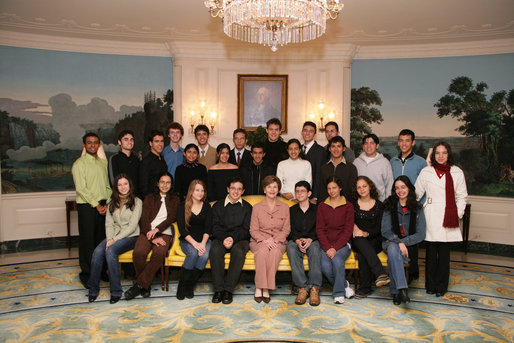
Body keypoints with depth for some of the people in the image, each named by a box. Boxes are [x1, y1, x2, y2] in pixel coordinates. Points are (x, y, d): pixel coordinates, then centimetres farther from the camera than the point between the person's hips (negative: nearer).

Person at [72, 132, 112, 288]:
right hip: (87, 206, -5)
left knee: (102, 239, 9)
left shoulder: (103, 162, 14)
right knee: (87, 240, -1)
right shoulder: (79, 164, -5)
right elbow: (81, 189, -11)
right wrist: (96, 205, -14)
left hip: (103, 206, 5)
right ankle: (86, 274, 10)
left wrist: (107, 203, 2)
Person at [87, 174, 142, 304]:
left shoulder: (137, 202, -2)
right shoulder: (112, 203, 15)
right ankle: (93, 289, -12)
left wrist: (114, 240, -16)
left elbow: (132, 226, -10)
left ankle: (116, 291, -22)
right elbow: (109, 223, 7)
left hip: (131, 237, -4)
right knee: (98, 251, -25)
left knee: (110, 251, -31)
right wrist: (109, 239, -11)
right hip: (114, 236, 4)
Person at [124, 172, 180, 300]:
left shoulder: (175, 200, 18)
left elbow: (172, 217, 3)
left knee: (159, 254, -33)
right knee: (138, 253, -30)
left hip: (165, 233, -1)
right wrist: (153, 237, -12)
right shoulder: (149, 198, 18)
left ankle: (139, 284, -21)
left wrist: (157, 229, -15)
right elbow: (144, 219, 5)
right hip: (148, 232, 1)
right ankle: (146, 285, -11)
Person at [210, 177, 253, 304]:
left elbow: (246, 230, 1)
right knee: (215, 250, -33)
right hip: (221, 238, 1)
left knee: (239, 251, -35)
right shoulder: (217, 206, 13)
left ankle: (228, 289, -27)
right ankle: (218, 289, -26)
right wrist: (224, 238, -18)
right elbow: (215, 228, 3)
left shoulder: (247, 207, 11)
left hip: (240, 240, -1)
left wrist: (233, 238, -18)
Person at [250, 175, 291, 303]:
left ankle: (266, 288, -28)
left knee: (275, 252, -34)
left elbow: (286, 229, 7)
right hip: (259, 241, 0)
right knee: (263, 251, -35)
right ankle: (259, 288, -28)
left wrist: (276, 240, -12)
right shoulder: (257, 207, 7)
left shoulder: (284, 207, 9)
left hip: (278, 241, 0)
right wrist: (264, 240, -15)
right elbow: (253, 230, 3)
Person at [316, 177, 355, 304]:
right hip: (326, 244, 2)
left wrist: (335, 248, -14)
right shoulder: (322, 206, 11)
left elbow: (348, 230, -2)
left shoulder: (348, 206, 5)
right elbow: (319, 229, 5)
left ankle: (339, 293, -14)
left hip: (342, 243, -2)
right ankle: (344, 285, 1)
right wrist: (327, 248, -10)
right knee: (325, 266, -26)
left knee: (337, 259, -33)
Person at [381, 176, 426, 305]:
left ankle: (395, 291, -20)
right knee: (393, 249, -36)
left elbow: (420, 235, -1)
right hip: (391, 242, 0)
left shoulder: (417, 210, 5)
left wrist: (403, 242, -13)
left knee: (392, 258, -32)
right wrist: (398, 242, -18)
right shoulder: (390, 207, 5)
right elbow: (385, 231, -3)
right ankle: (402, 289, -38)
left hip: (409, 246, 0)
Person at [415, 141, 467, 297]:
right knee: (431, 252, 3)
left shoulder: (457, 172, 7)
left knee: (444, 253, 3)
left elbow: (461, 196, 9)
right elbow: (417, 194, 11)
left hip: (448, 218, 0)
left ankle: (441, 286, 16)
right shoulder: (426, 172, 7)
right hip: (431, 217, 0)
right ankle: (430, 284, 17)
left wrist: (458, 214, 1)